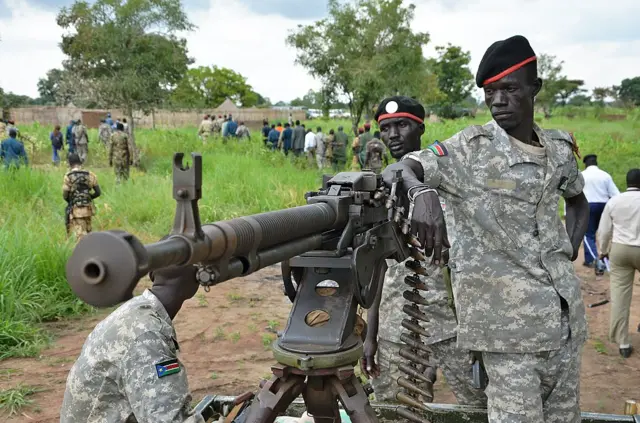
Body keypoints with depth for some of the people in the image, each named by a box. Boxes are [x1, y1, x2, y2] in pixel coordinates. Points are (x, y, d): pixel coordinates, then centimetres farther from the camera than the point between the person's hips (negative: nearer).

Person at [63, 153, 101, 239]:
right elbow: (98, 192, 4)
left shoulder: (68, 176, -8)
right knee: (87, 233, 18)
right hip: (88, 209, 4)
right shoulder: (90, 175, 2)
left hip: (76, 210, -4)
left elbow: (65, 195, -6)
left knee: (81, 235, -5)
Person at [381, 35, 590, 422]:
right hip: (507, 317, -5)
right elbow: (395, 171, -14)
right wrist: (423, 191, -36)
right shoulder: (470, 148, -6)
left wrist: (570, 253, 11)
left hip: (564, 312, 6)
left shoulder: (560, 149, 9)